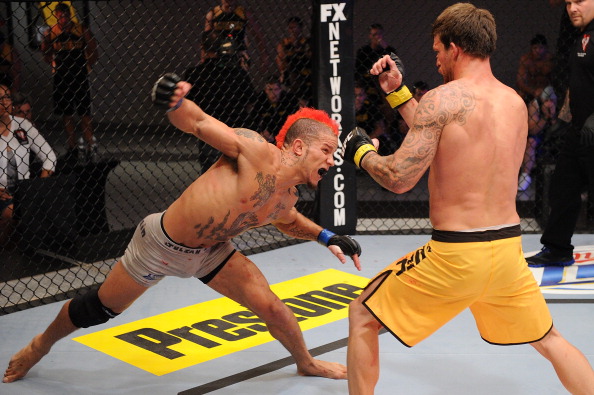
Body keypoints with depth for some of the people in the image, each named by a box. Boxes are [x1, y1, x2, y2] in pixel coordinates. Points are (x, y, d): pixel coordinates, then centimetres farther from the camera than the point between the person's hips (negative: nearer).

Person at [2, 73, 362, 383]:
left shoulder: (287, 200, -2)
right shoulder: (254, 150, -25)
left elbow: (287, 223, 23)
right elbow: (197, 122, -27)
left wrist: (325, 236, 9)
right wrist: (175, 102, -49)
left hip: (210, 252, 6)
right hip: (161, 243, -6)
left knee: (271, 306, -1)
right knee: (99, 309, 10)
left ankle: (307, 363, 28)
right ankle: (41, 345, 39)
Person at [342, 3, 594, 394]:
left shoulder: (443, 98, -12)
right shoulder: (516, 103, 9)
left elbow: (399, 178, -15)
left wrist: (362, 152, 4)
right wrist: (397, 91, 22)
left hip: (455, 255, -6)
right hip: (508, 248, 6)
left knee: (363, 316, 14)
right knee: (549, 340, 26)